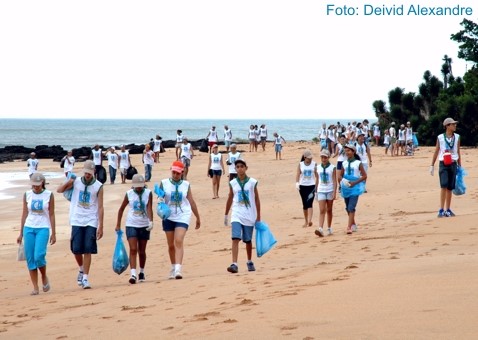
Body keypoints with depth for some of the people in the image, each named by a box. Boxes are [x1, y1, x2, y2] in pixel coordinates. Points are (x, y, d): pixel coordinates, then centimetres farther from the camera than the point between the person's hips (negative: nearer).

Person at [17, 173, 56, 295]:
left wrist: (53, 233, -1)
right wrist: (21, 233, 9)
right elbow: (24, 214, 10)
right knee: (30, 258, -1)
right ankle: (35, 288, 6)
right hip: (29, 228, 3)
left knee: (39, 256, -18)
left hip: (43, 228, -3)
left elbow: (51, 215, 2)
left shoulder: (49, 195, 0)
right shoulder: (27, 195, 6)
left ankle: (44, 277, 11)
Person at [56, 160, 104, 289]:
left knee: (88, 250, -6)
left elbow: (100, 207, -2)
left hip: (91, 222, -2)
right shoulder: (76, 182, 5)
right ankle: (81, 270, 27)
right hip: (77, 221, 2)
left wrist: (100, 226, -7)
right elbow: (59, 190, 7)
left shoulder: (98, 186, -1)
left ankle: (85, 278, -2)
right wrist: (68, 182, -12)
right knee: (76, 249, 0)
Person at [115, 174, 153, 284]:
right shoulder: (129, 194, -1)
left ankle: (142, 273, 29)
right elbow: (121, 209, 9)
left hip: (144, 226, 1)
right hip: (131, 225, 0)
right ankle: (133, 274, -20)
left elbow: (149, 208, -14)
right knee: (133, 249, -13)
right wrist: (118, 225, 8)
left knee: (142, 251, 10)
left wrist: (150, 221, -29)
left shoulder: (148, 193, -3)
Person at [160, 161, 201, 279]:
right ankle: (173, 268, 26)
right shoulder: (164, 183, 2)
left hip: (183, 216, -1)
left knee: (179, 241, -18)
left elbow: (191, 201, 12)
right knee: (171, 245, 9)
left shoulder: (186, 185, 5)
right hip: (168, 217, 1)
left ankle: (178, 269, -25)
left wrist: (198, 217, 16)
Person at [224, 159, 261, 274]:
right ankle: (234, 264, -22)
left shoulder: (252, 182, -2)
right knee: (235, 239, -15)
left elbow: (257, 199, 1)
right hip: (236, 215, 0)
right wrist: (226, 215, 17)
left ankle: (250, 262, 31)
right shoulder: (233, 183, 3)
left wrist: (258, 216, -1)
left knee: (248, 240, 11)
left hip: (249, 216, 0)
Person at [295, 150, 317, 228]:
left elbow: (316, 175, 4)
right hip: (303, 185, 2)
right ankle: (306, 221, 18)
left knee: (309, 203, -16)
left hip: (311, 185, -2)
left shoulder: (314, 164, 1)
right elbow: (298, 175, -1)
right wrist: (297, 183, -17)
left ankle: (310, 220, -23)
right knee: (305, 204, 8)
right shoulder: (300, 164, 2)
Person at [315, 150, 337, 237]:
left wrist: (334, 192, -11)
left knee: (329, 210, 10)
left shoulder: (332, 168, -2)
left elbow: (334, 181, -4)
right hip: (321, 191, 1)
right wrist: (316, 191, 14)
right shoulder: (318, 168, 7)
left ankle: (329, 228, 22)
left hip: (330, 191, -1)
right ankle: (320, 229, -21)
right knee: (321, 210, -10)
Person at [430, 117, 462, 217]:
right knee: (444, 186, -16)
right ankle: (441, 209, -16)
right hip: (443, 164, -3)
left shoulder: (457, 137, 5)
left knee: (450, 188, 5)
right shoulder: (440, 137, -1)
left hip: (453, 164, 3)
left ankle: (448, 209, 15)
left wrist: (460, 166, 10)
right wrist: (432, 165, 5)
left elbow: (458, 152, 11)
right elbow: (436, 152, 5)